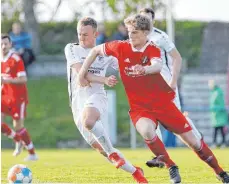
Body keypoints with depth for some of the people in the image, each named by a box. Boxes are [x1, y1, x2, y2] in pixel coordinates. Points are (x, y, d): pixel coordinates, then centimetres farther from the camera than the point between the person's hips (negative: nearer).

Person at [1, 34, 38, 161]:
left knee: (18, 126, -7)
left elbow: (23, 79, -19)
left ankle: (32, 154, 5)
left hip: (18, 97, -7)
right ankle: (18, 140, 16)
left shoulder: (16, 59, -14)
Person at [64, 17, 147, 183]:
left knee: (88, 121, -39)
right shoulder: (72, 49, 8)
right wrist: (105, 80, -20)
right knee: (99, 147, 1)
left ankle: (113, 153, -22)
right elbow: (80, 72, -7)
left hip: (97, 97, -2)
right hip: (78, 103, 2)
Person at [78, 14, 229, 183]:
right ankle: (171, 167, -12)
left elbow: (157, 66, -34)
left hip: (163, 102, -1)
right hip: (139, 107, 1)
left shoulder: (153, 50, -11)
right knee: (147, 131, -34)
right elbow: (96, 50, 11)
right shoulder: (121, 47, -4)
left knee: (193, 141, 1)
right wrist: (82, 73, 3)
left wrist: (144, 69, -57)